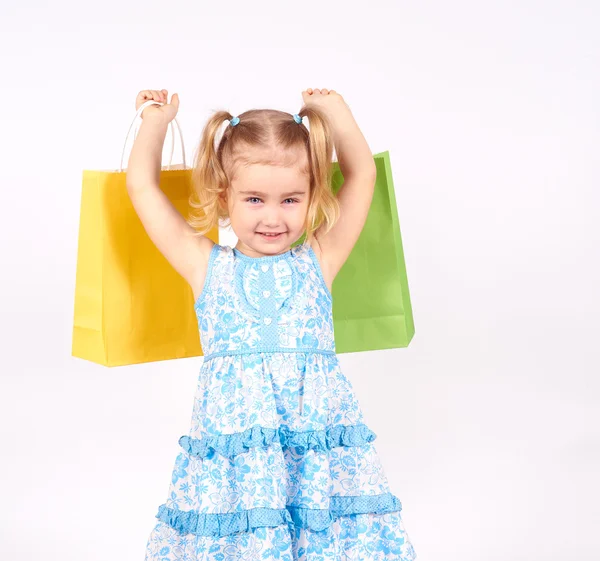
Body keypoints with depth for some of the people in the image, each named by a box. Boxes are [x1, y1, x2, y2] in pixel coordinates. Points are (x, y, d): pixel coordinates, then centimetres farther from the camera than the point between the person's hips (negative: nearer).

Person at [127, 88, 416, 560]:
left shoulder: (317, 261, 9)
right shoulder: (207, 268, 7)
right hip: (230, 454, 0)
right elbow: (142, 187, 11)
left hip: (321, 446, 1)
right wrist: (156, 119, 21)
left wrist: (332, 107, 15)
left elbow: (363, 174, 10)